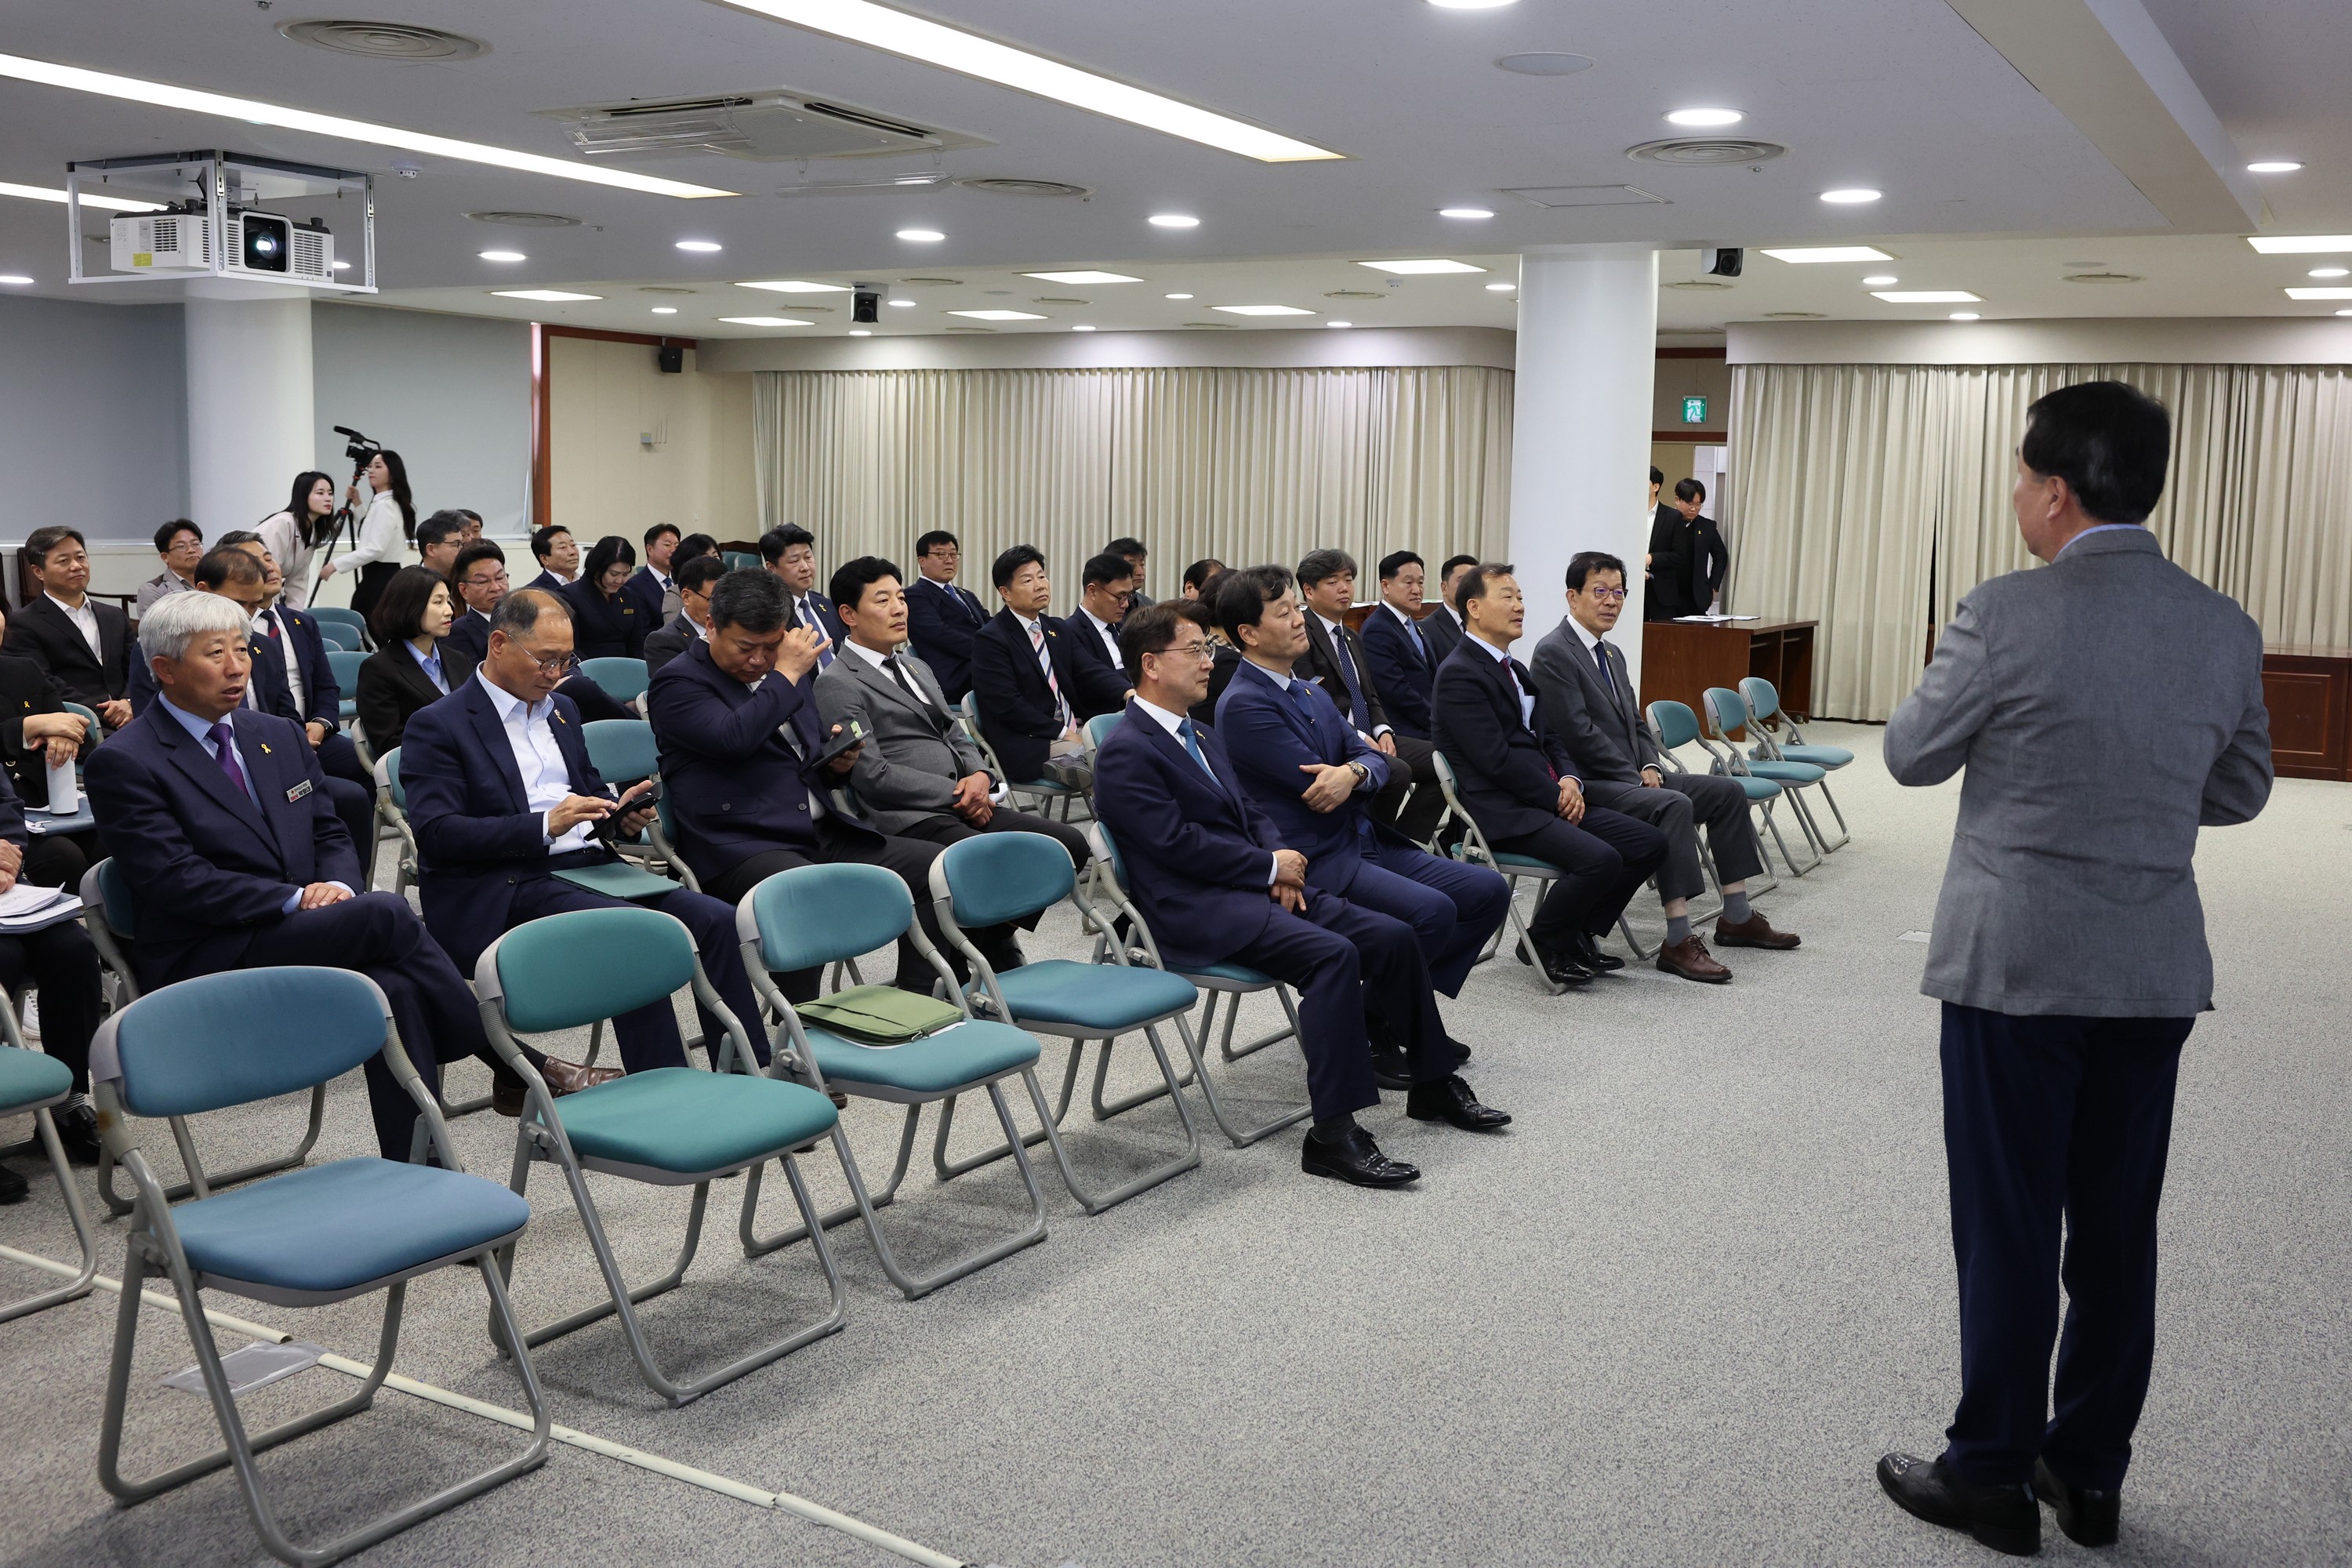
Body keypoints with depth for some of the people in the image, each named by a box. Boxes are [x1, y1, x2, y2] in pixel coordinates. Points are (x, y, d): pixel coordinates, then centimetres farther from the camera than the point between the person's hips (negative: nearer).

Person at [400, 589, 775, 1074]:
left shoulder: (561, 709, 22)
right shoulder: (437, 725, -2)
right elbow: (436, 834, -13)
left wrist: (620, 809, 7)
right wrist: (545, 826, -22)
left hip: (589, 866, 7)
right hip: (506, 889, -7)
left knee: (717, 921, -16)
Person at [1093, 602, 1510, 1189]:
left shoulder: (1200, 736, 20)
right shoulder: (1124, 753, -11)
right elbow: (1177, 843, -18)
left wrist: (1280, 867, -1)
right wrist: (1271, 866, -11)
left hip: (1256, 889, 9)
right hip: (1199, 914, -9)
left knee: (1393, 937, -2)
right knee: (1334, 954, -30)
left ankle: (1432, 1084, 15)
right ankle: (1333, 1135, -29)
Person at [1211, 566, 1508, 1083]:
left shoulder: (1312, 693, 17)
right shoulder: (1243, 705, -12)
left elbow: (1375, 759, 8)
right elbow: (1314, 787, -17)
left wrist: (1353, 771, -17)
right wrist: (1364, 761, 3)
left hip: (1364, 841, 9)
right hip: (1313, 863, -9)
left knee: (1488, 890, -2)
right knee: (1432, 910, -28)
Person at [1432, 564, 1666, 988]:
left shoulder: (1515, 670, 22)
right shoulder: (1459, 674, -10)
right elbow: (1496, 759, -17)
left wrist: (1570, 780, 0)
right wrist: (1556, 797, -12)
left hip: (1549, 799, 10)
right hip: (1503, 811, -10)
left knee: (1651, 844, -2)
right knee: (1599, 859, -29)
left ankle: (1580, 935, 10)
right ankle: (1544, 942, -4)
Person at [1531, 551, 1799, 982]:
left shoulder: (1611, 654, 19)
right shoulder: (1553, 654, -12)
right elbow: (1580, 734, -19)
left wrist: (1650, 766, 0)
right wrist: (1637, 778, -16)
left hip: (1630, 775, 10)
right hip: (1588, 785, -10)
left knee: (1728, 791, 4)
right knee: (1674, 805, -32)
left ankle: (1736, 918, 11)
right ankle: (1679, 942, -31)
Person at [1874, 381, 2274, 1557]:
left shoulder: (2007, 617, -15)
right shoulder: (2225, 628, 2)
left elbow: (1911, 755, -4)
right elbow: (2240, 790, 12)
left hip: (2015, 962, -5)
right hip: (2156, 968, 5)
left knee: (2009, 1227, 6)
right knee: (2117, 1228, 14)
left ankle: (1992, 1474, 17)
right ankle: (2090, 1472, 26)